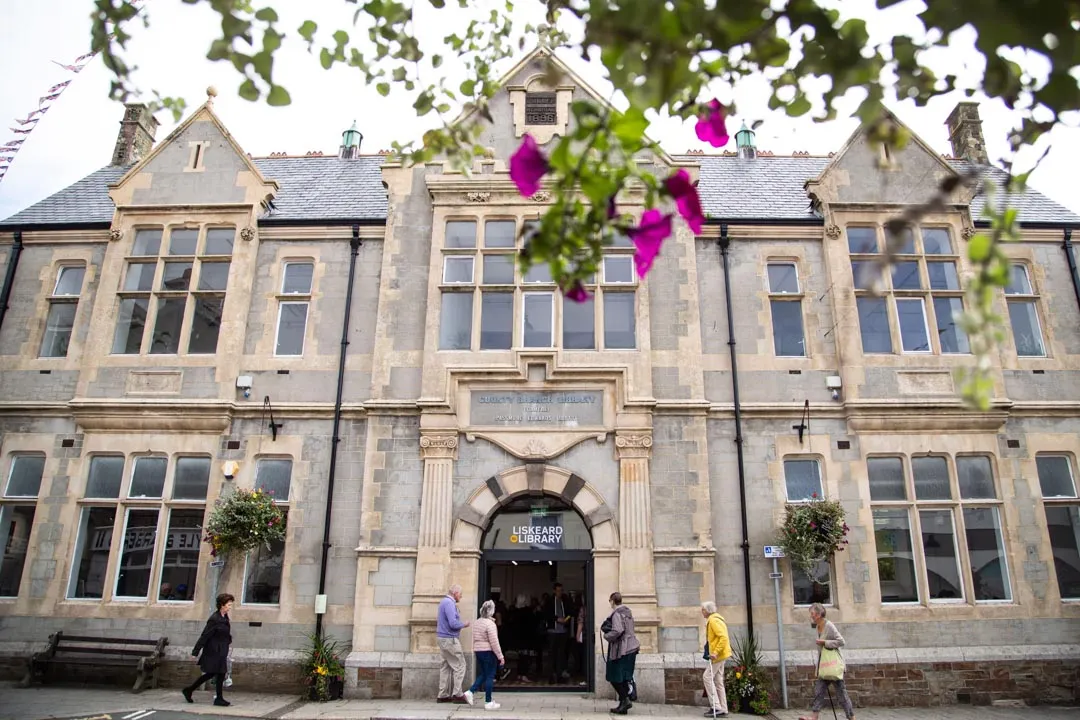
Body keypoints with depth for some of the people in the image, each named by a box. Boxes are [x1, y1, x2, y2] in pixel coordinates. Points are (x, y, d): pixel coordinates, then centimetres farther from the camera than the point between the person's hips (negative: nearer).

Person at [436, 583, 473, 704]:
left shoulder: (444, 601, 15)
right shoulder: (449, 603, -18)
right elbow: (453, 624, -25)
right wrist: (464, 624, -9)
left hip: (443, 638, 10)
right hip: (449, 639, -10)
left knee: (446, 666, 12)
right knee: (459, 665, -3)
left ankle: (443, 695, 15)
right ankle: (457, 694, -1)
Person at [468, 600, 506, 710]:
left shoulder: (477, 623, 9)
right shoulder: (490, 624, -16)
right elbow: (494, 642, -18)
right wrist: (501, 656, -14)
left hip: (478, 651, 8)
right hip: (488, 652, -8)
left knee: (482, 675, 18)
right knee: (489, 676, 1)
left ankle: (470, 691, 4)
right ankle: (488, 702, 6)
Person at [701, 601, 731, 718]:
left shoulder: (714, 620, -16)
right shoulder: (712, 620, 16)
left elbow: (723, 637, -25)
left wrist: (716, 652, -26)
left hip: (718, 655, -10)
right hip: (719, 654, 10)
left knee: (708, 677, -8)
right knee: (717, 680, 11)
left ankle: (716, 707, -7)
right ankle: (722, 709, 14)